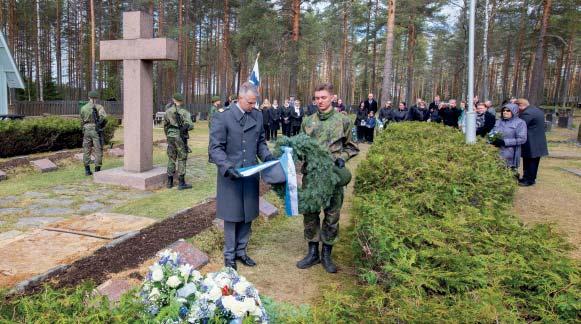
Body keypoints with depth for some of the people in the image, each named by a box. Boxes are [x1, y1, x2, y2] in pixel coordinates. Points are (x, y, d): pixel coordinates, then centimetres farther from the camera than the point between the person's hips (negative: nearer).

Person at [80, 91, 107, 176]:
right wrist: (102, 125, -2)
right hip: (96, 130, -4)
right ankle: (97, 170, 0)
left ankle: (87, 170, 11)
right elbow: (104, 117, -20)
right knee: (98, 151, 1)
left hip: (86, 130, 4)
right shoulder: (99, 107, -5)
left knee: (86, 150, 10)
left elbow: (82, 121, 14)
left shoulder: (83, 108, 9)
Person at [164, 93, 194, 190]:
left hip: (170, 137, 5)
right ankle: (181, 183, -1)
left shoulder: (167, 111, 6)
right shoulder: (184, 112, -9)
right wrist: (190, 124, 6)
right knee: (182, 160, 0)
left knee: (171, 159, 13)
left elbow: (165, 126, 15)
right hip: (180, 137, -5)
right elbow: (190, 125, -18)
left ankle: (170, 182, 16)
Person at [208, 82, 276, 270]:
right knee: (231, 217, 6)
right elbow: (215, 148, -10)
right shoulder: (223, 117, -9)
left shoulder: (258, 116, 6)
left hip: (250, 175, 5)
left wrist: (267, 156, -3)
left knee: (247, 216, 12)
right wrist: (227, 167, -23)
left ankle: (241, 251, 29)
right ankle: (229, 256, 22)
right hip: (231, 175, -4)